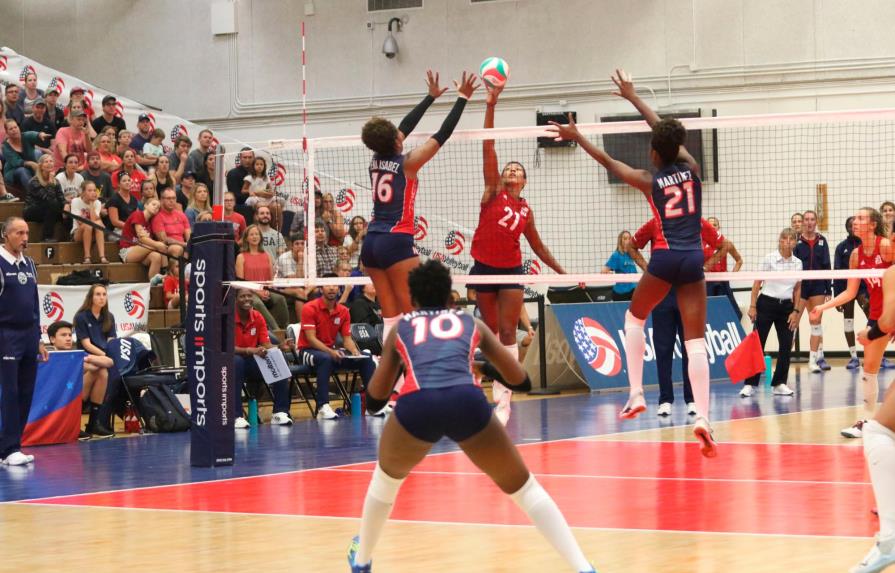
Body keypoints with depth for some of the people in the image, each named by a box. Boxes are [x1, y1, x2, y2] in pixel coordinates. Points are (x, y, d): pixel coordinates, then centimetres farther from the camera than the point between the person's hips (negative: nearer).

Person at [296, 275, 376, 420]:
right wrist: (330, 352, -33)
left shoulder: (343, 311, 5)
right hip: (308, 350, -6)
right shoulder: (310, 308, -12)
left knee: (365, 359, -10)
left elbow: (347, 338, 5)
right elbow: (311, 339, -18)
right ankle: (322, 407, -45)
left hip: (331, 351, 6)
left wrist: (355, 352, -18)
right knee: (326, 359, -40)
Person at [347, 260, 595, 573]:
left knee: (387, 477, 34)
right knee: (524, 488, 17)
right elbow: (520, 380, 32)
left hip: (416, 406, 0)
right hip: (467, 403, 0)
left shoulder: (400, 328, 30)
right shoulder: (471, 323, 29)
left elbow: (374, 400, 34)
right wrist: (490, 368, 53)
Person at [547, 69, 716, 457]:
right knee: (695, 339, -2)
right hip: (694, 259, 2)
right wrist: (633, 98, 29)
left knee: (634, 317, 24)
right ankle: (702, 417, -16)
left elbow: (607, 162, 11)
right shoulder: (691, 168, 5)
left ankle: (635, 393, 13)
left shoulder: (649, 182, -2)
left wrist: (576, 137, 23)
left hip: (665, 259, -2)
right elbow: (665, 133, 19)